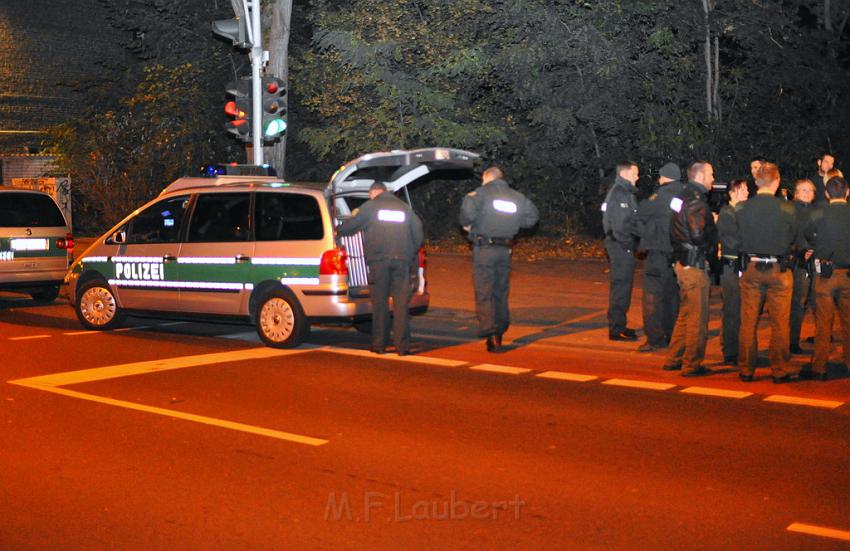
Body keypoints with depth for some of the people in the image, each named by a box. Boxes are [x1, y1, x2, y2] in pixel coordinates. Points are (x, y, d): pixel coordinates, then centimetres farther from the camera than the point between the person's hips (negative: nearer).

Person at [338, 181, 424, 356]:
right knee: (401, 303, 1)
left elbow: (349, 226, 7)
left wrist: (337, 231, 26)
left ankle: (379, 344, 6)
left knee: (380, 302, 4)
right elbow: (418, 232, 16)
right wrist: (412, 255, 22)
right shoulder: (404, 207, 19)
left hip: (379, 259, -2)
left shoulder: (370, 206, 7)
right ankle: (402, 346, -3)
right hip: (402, 260, 2)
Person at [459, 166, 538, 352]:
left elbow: (468, 211, -21)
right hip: (504, 250, 5)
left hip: (484, 248, -5)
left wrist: (467, 224, -1)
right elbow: (532, 216, 15)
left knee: (484, 294, -3)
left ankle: (491, 334, -12)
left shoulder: (482, 192, -6)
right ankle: (500, 333, 21)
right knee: (500, 293, 15)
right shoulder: (516, 197, 12)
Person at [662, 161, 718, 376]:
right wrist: (714, 228, -5)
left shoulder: (682, 196, 13)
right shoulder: (696, 201, -17)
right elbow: (699, 235, -24)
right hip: (694, 264, -10)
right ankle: (691, 364, 4)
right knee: (697, 318, -1)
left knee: (685, 314, 19)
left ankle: (673, 359, 25)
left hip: (682, 261, 10)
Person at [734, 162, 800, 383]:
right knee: (780, 323, 7)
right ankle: (780, 370, 12)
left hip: (751, 268, 2)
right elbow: (793, 241, 0)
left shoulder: (743, 209, -6)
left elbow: (739, 238, 4)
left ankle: (746, 369, 15)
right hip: (778, 269, -2)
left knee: (748, 322, 10)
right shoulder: (786, 208, -11)